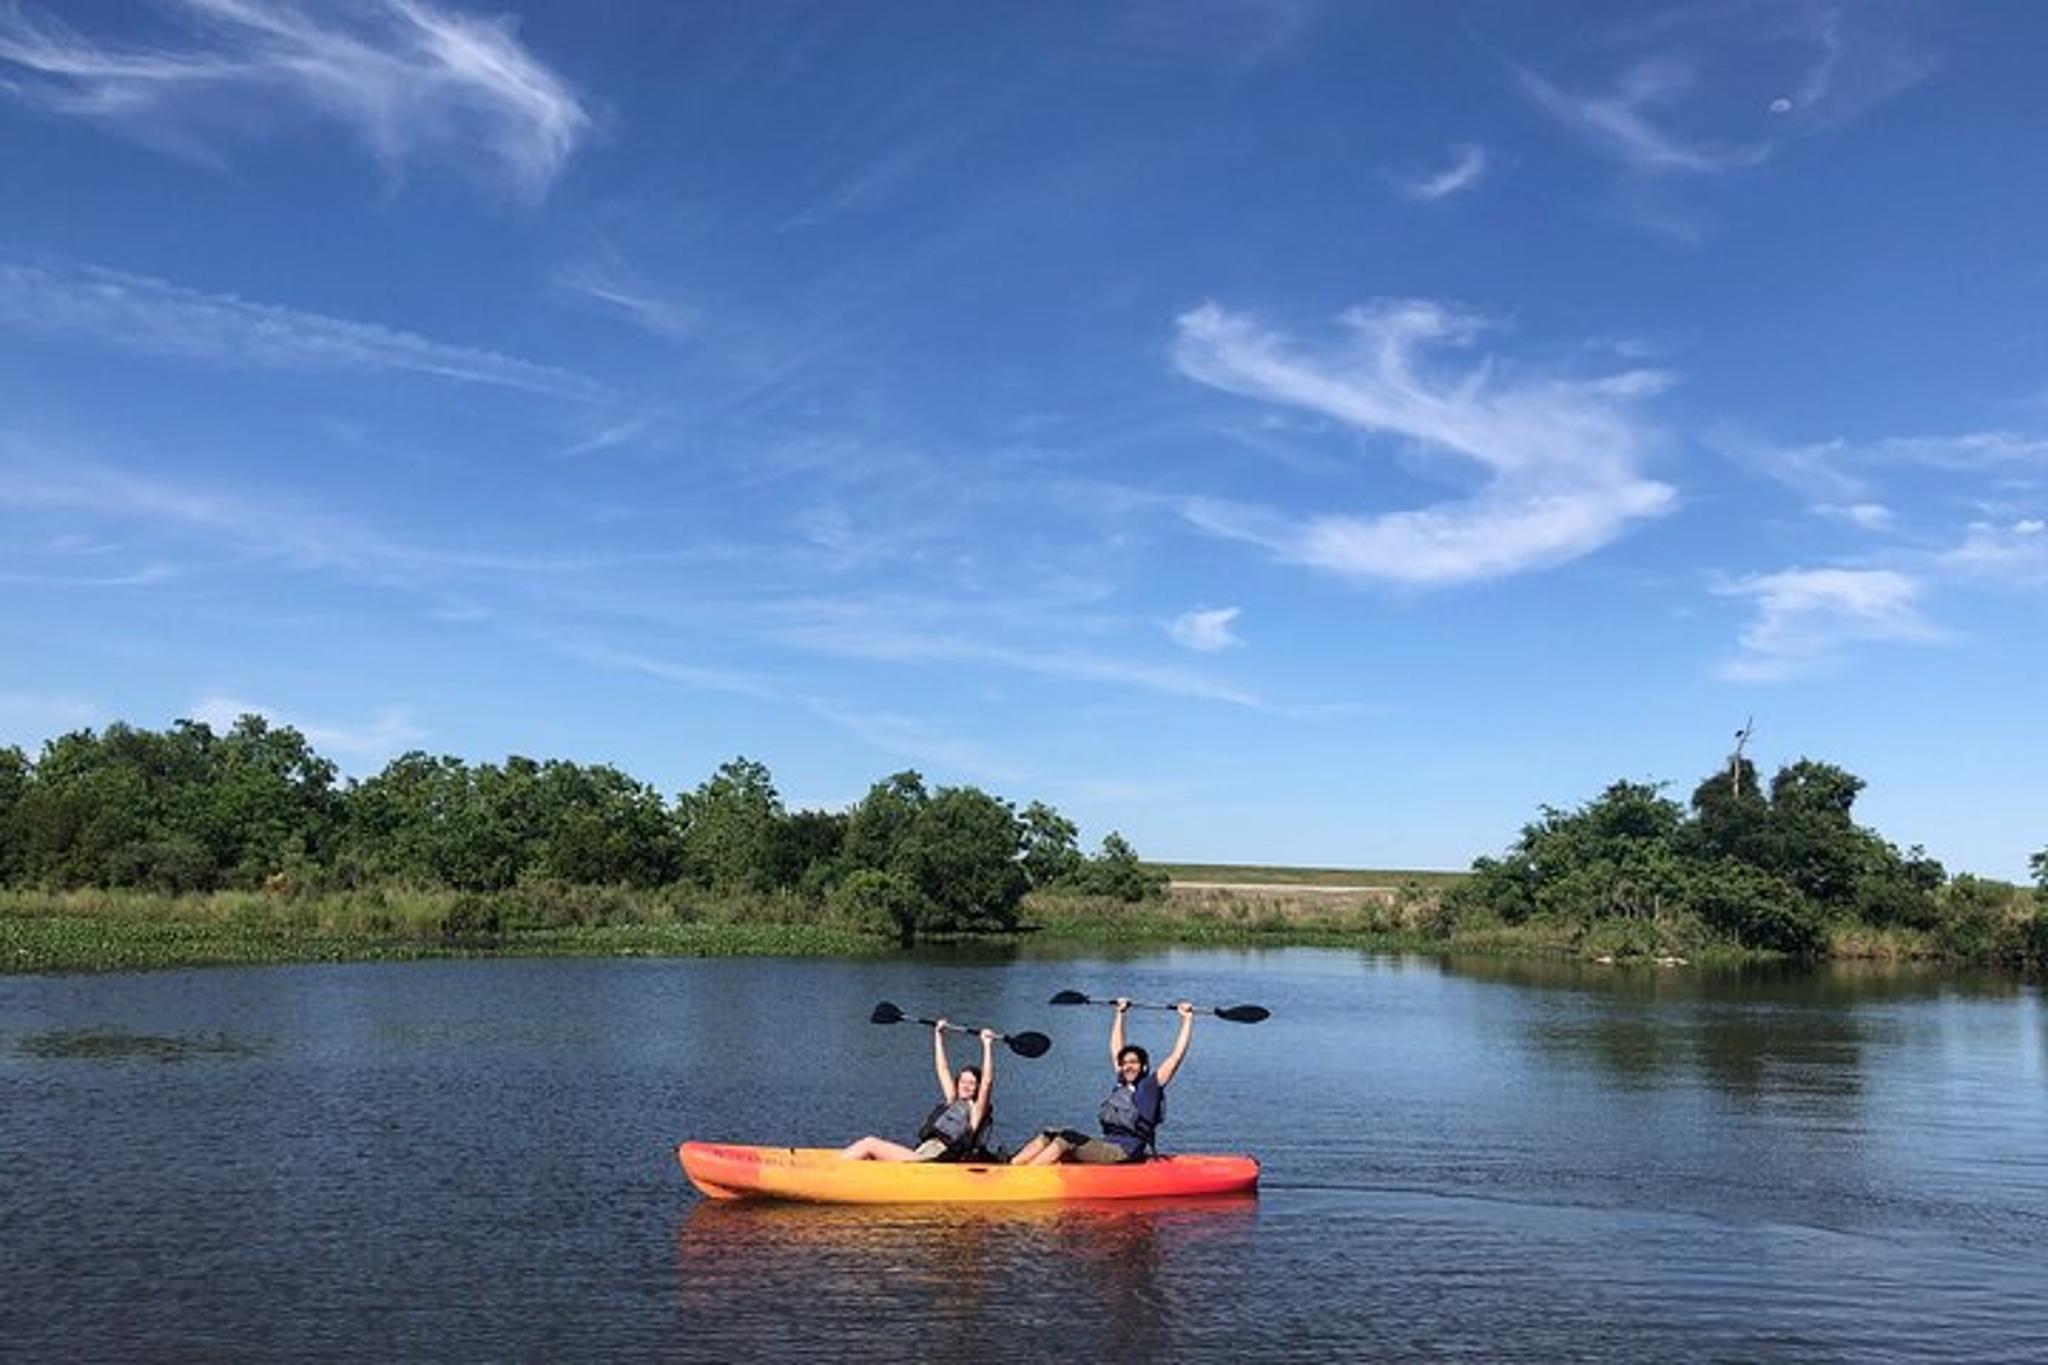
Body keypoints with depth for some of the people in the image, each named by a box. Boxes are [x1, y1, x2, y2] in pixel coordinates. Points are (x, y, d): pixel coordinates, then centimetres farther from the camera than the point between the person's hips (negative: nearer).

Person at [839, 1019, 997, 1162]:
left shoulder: (974, 1111, 2)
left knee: (870, 1144, -15)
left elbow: (987, 1081, -12)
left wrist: (987, 1045, -13)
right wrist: (938, 1035, 33)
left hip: (935, 1162, -8)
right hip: (919, 1155, 8)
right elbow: (943, 1070, 30)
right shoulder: (952, 1102, 23)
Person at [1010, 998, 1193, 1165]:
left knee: (1067, 1139, -27)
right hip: (1104, 1146, 7)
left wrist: (1187, 1019, 1)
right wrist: (1120, 1014, 39)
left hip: (1124, 1153, -7)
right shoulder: (1122, 1085, 19)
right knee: (1050, 1135, -12)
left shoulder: (1150, 1088, 2)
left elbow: (1177, 1055, -2)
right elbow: (1115, 1049, 31)